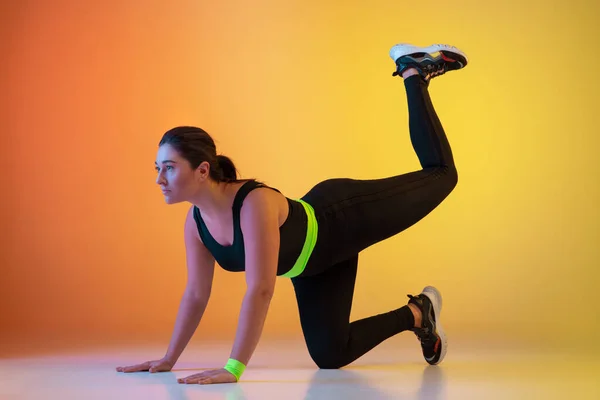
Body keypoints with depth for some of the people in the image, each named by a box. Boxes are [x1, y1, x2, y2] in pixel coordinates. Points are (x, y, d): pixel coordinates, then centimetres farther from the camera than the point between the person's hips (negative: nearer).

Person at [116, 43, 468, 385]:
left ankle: (415, 72, 34)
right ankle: (417, 315, 30)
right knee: (330, 355, 7)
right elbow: (196, 293, -7)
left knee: (440, 174, 13)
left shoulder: (255, 204, -43)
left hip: (344, 218, -6)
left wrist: (233, 368, -50)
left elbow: (260, 290, -47)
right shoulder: (196, 221, -19)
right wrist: (169, 359, -5)